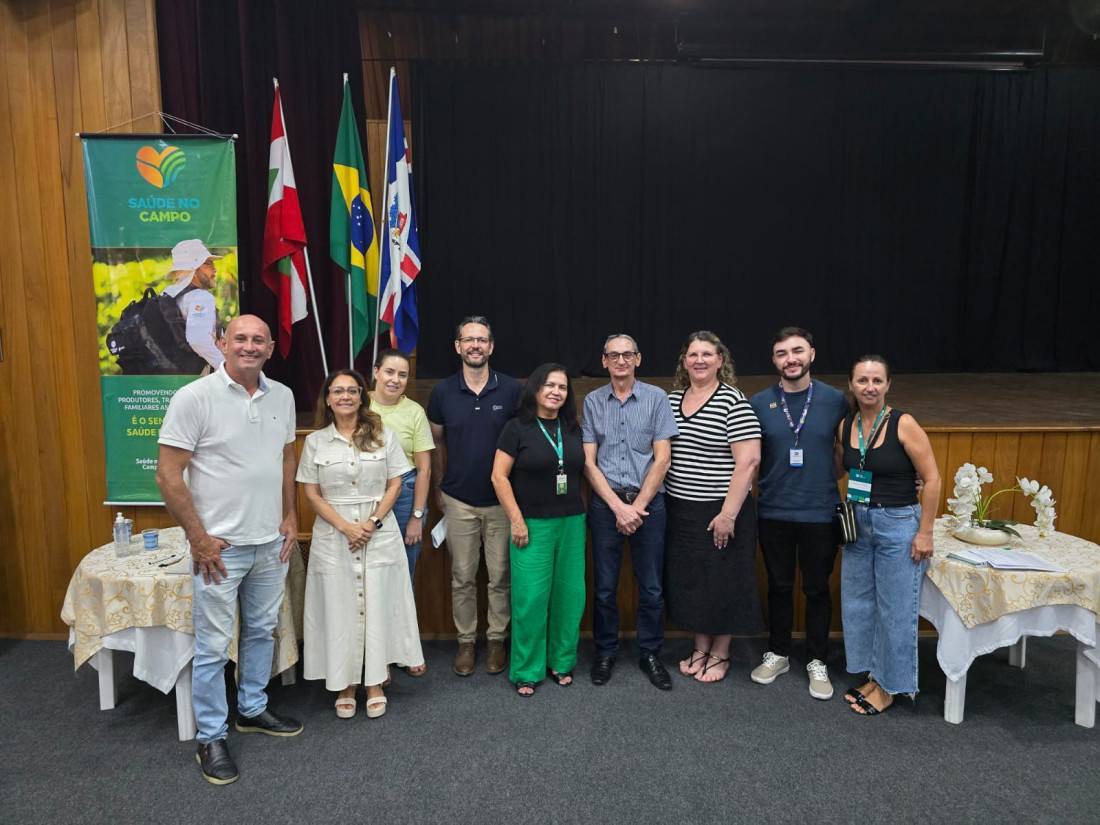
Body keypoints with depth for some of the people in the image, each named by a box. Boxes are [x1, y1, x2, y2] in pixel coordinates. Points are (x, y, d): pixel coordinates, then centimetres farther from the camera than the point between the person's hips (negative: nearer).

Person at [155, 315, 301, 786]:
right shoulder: (194, 397, -14)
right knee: (213, 646, 6)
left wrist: (290, 516, 8)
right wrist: (198, 538, -14)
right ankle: (210, 738, 24)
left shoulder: (282, 396, 3)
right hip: (220, 546, -5)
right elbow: (168, 474, -13)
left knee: (262, 631, 19)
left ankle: (252, 710, 39)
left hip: (271, 542, 6)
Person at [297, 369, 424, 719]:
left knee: (377, 606, 3)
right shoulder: (315, 441, 3)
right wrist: (345, 527, -11)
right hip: (333, 533, 0)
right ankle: (345, 685, 19)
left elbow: (394, 484, 2)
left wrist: (373, 522, -11)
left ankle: (375, 683, 17)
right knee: (339, 609, 4)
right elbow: (312, 494, 1)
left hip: (379, 532, 0)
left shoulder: (383, 435, 3)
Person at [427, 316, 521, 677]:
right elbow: (437, 442, 9)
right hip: (459, 501, 1)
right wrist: (439, 488, 9)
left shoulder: (511, 390, -6)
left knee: (500, 576, 9)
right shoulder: (443, 391, -1)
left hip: (501, 500, -1)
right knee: (462, 577, 10)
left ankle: (497, 639, 25)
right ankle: (466, 640, 26)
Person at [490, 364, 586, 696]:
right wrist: (516, 520, -10)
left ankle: (561, 662, 25)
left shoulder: (573, 429, 9)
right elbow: (499, 476, -7)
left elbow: (584, 471, 14)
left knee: (569, 595, 7)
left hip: (572, 523, 4)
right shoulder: (517, 428, -5)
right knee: (531, 598, -3)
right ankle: (526, 671, 13)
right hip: (533, 525, -4)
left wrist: (582, 513, 7)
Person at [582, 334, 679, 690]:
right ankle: (605, 652, 25)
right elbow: (588, 462, 0)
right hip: (605, 502, 1)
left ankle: (650, 653, 23)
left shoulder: (656, 398, 0)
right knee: (604, 586, 8)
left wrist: (637, 506, -8)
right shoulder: (592, 401, 3)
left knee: (651, 586, 6)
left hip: (648, 502, 0)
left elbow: (662, 458, -3)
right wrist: (618, 506, -9)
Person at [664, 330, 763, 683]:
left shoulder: (734, 402, -11)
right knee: (689, 580, 13)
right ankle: (700, 648, 31)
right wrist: (658, 500, 8)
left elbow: (748, 460, -16)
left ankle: (720, 654, 25)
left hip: (719, 511, -5)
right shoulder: (672, 399, 7)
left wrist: (729, 513, -18)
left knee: (722, 581, 7)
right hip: (679, 509, 5)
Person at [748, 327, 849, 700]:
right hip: (773, 513, 1)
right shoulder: (759, 403, -2)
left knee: (817, 589, 11)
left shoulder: (835, 400, -4)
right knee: (779, 586, 15)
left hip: (819, 513, -1)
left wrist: (824, 479, -1)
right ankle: (778, 653, 32)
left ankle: (817, 662, 28)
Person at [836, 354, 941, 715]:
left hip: (897, 524, -6)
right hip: (858, 523, 6)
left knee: (895, 610, 5)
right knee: (857, 604, 14)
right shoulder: (845, 425, 0)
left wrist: (924, 532, -12)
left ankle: (889, 687, 22)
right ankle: (873, 676, 32)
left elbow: (932, 479, -12)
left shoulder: (903, 424, -14)